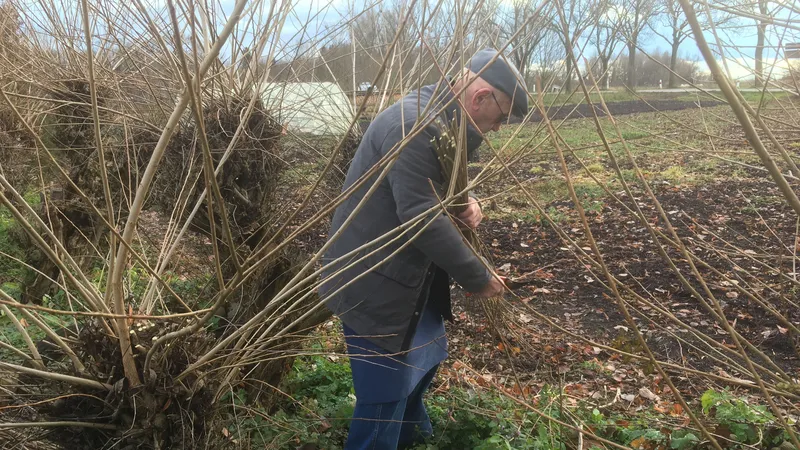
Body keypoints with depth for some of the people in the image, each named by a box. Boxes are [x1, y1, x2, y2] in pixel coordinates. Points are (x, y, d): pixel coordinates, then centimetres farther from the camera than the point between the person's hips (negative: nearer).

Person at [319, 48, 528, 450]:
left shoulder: (441, 120, 7)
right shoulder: (414, 124, -26)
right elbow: (421, 218, -29)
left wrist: (464, 202, -9)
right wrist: (477, 277, -18)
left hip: (413, 275, 11)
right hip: (375, 283, -11)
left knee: (423, 358, 26)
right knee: (385, 391, -1)